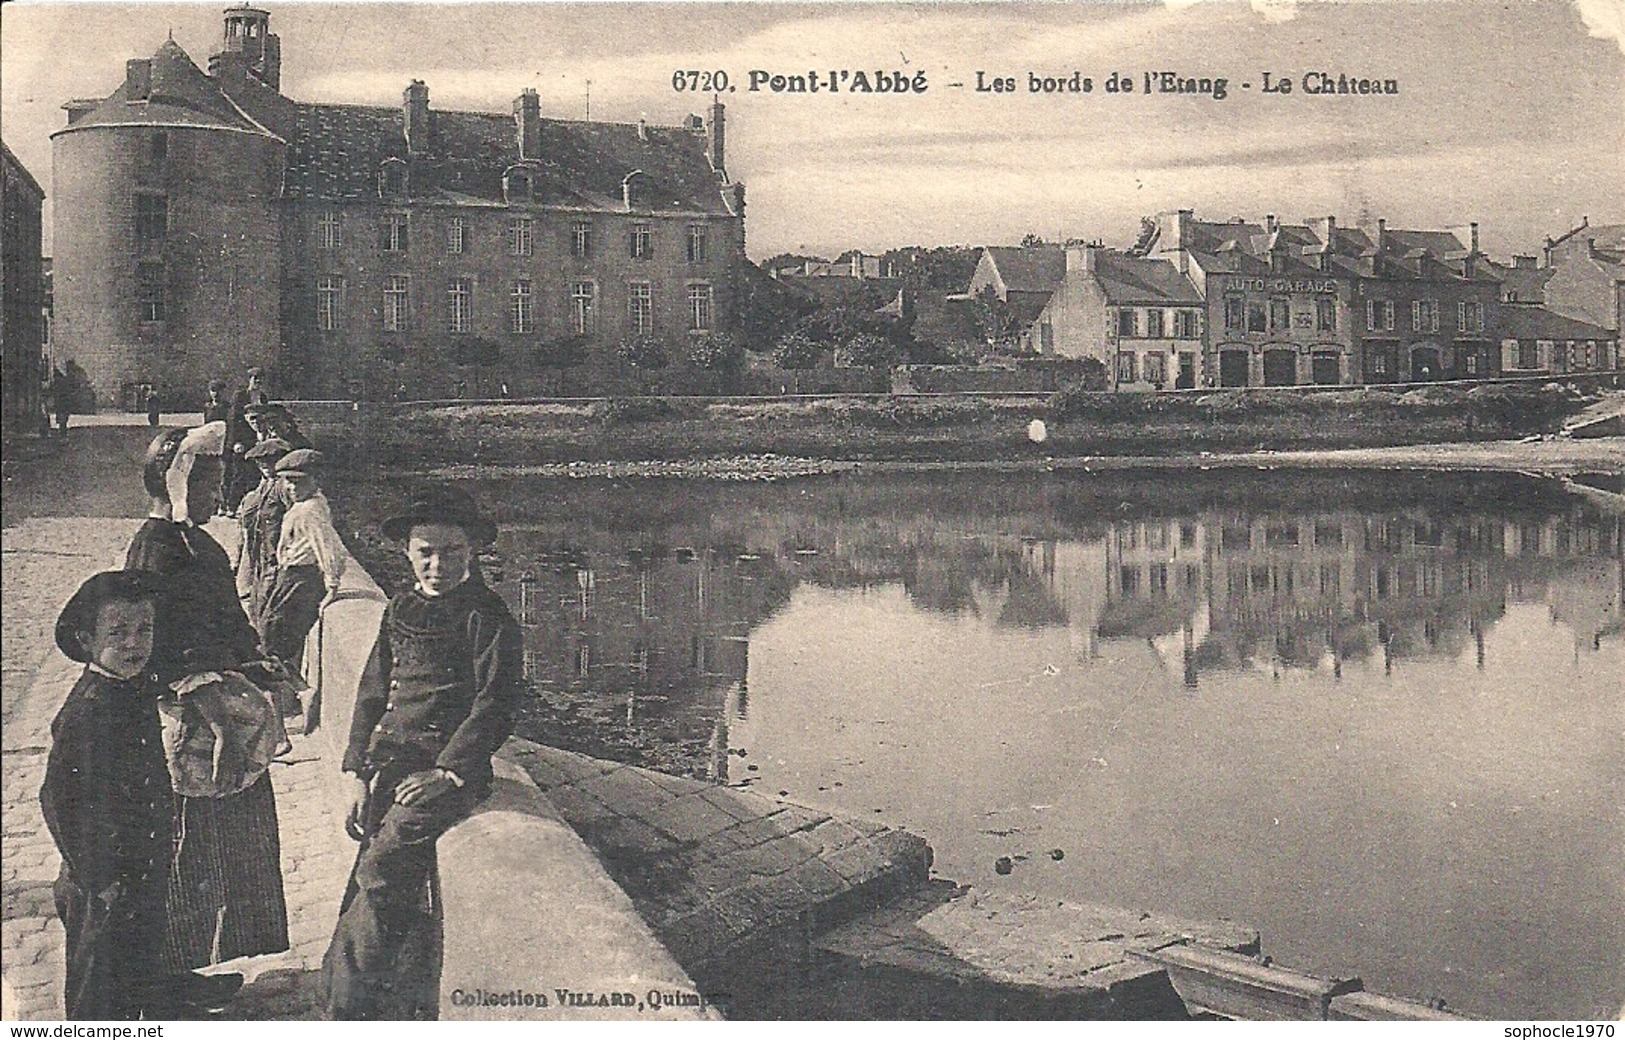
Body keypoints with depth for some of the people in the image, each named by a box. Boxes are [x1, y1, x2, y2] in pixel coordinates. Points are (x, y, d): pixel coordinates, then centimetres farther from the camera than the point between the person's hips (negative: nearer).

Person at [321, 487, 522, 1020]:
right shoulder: (400, 610, 17)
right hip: (390, 760, 6)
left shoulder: (487, 616, -2)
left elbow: (494, 705, -8)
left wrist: (448, 772, -15)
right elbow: (372, 691, 19)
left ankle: (349, 1004, -15)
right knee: (378, 891, -4)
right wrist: (358, 771, 9)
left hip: (448, 764, -6)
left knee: (383, 866, -22)